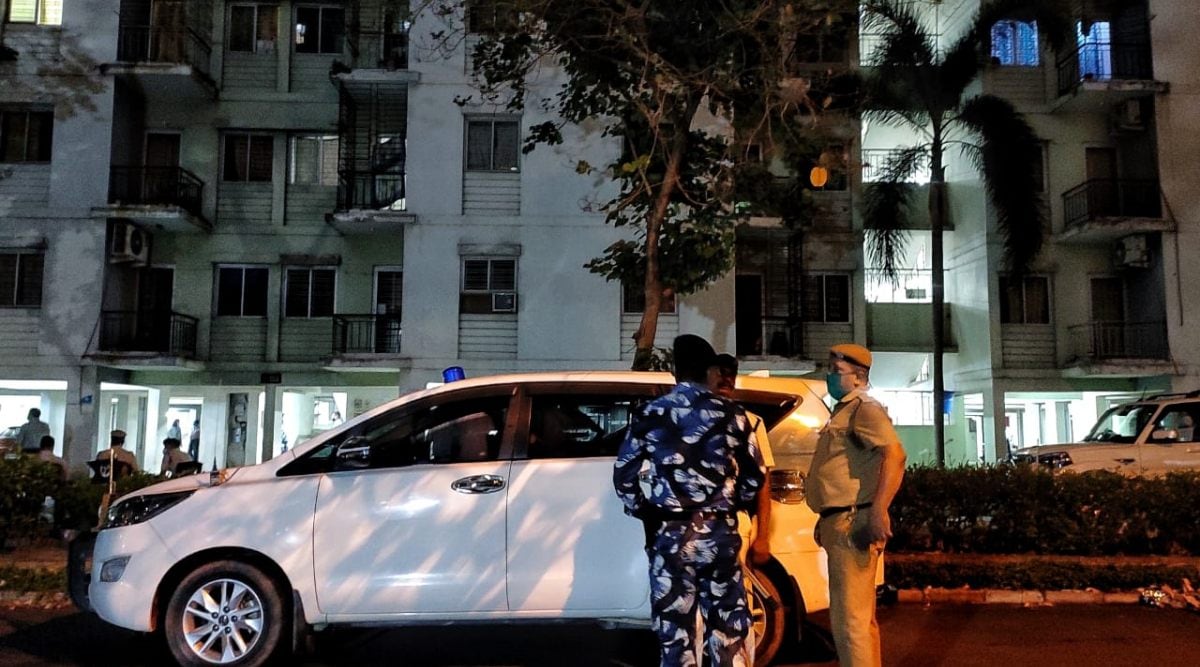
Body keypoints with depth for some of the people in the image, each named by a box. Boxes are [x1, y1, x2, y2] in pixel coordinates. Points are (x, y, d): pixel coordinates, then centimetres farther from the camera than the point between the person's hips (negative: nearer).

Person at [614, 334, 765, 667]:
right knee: (727, 628, 9)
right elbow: (755, 475, 6)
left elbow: (624, 474, 2)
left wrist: (644, 513, 15)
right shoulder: (730, 413, 2)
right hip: (719, 531, 1)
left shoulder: (650, 413, 1)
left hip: (669, 532, -1)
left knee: (675, 629, 7)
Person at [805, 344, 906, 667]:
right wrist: (826, 519, 23)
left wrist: (879, 511, -31)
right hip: (840, 522, 10)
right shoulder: (843, 411, 21)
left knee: (849, 618, -9)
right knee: (858, 615, 17)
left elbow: (894, 455, -24)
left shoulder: (864, 409, -9)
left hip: (852, 523, -10)